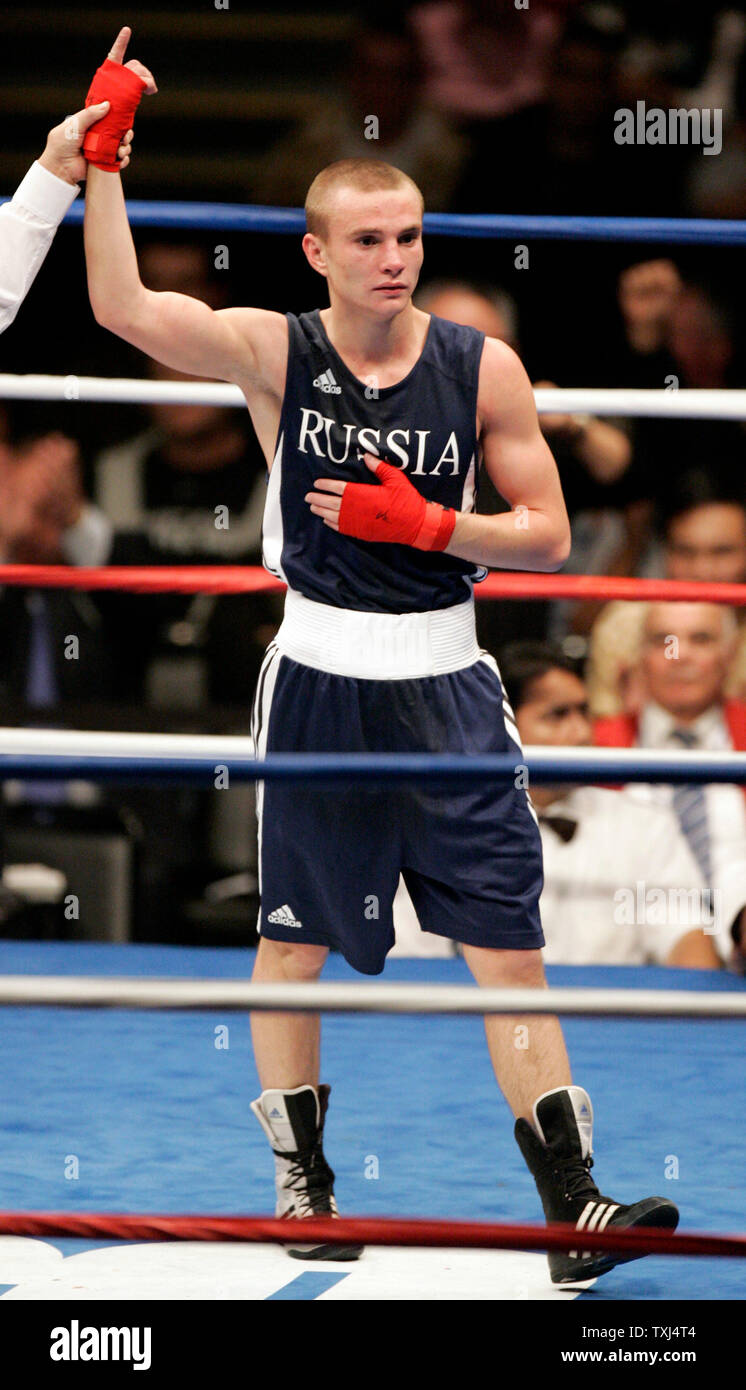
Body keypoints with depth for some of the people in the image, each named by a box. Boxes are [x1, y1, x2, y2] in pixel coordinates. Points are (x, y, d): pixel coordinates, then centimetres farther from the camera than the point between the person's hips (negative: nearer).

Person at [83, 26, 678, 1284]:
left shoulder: (483, 368, -3)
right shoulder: (274, 353, -6)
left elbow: (548, 535, 0)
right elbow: (121, 307, -20)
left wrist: (425, 526, -14)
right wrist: (102, 155, -26)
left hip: (445, 685, 0)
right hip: (318, 680, 0)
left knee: (508, 945, -3)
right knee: (293, 938, 11)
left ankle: (571, 1207, -3)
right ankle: (302, 1182, 27)